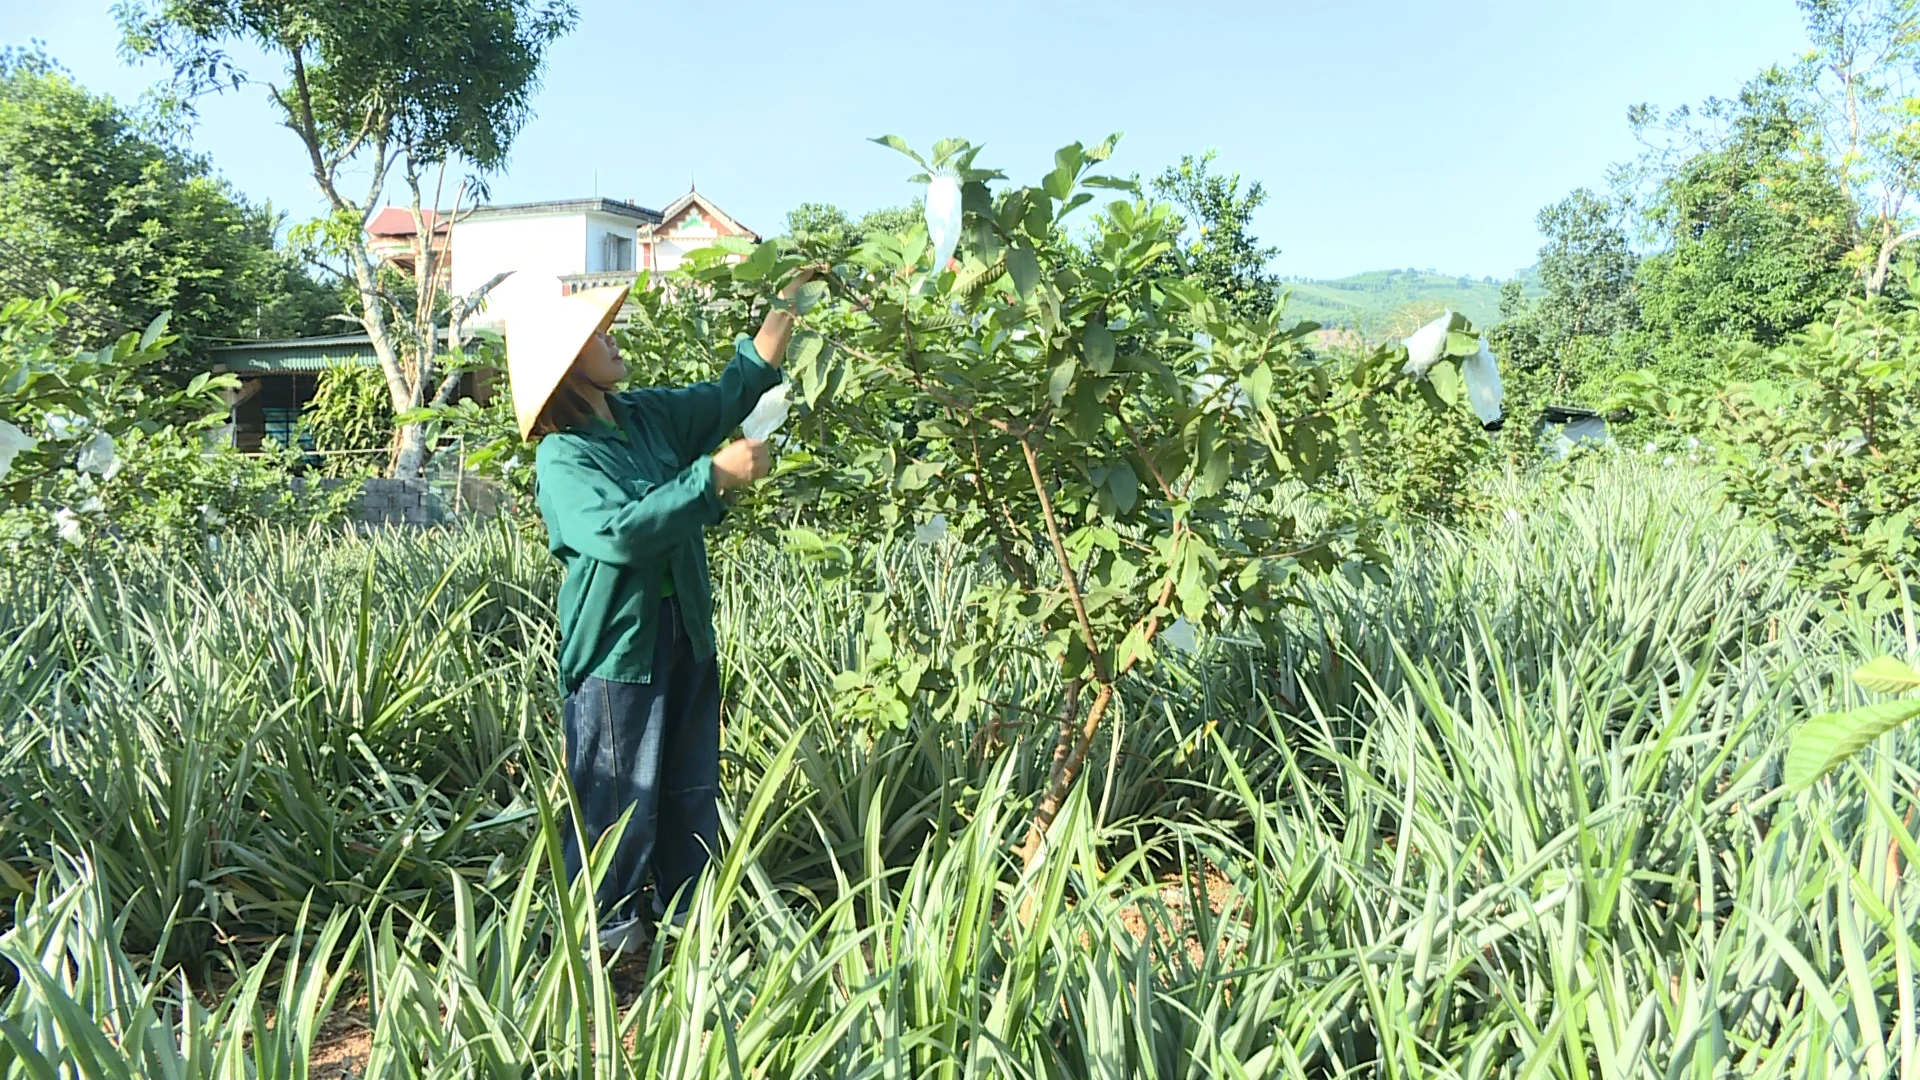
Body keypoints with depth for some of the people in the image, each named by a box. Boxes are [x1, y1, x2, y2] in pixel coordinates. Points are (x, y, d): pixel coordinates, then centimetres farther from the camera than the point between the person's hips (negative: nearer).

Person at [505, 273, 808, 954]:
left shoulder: (649, 415, 7)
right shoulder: (563, 456, -15)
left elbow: (736, 390, 18)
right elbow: (620, 533, -29)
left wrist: (788, 303, 12)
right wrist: (714, 475, -27)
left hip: (683, 628, 8)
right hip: (616, 642, -8)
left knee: (692, 783, 15)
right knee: (620, 794, 1)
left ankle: (689, 911, 29)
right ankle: (602, 924, 18)